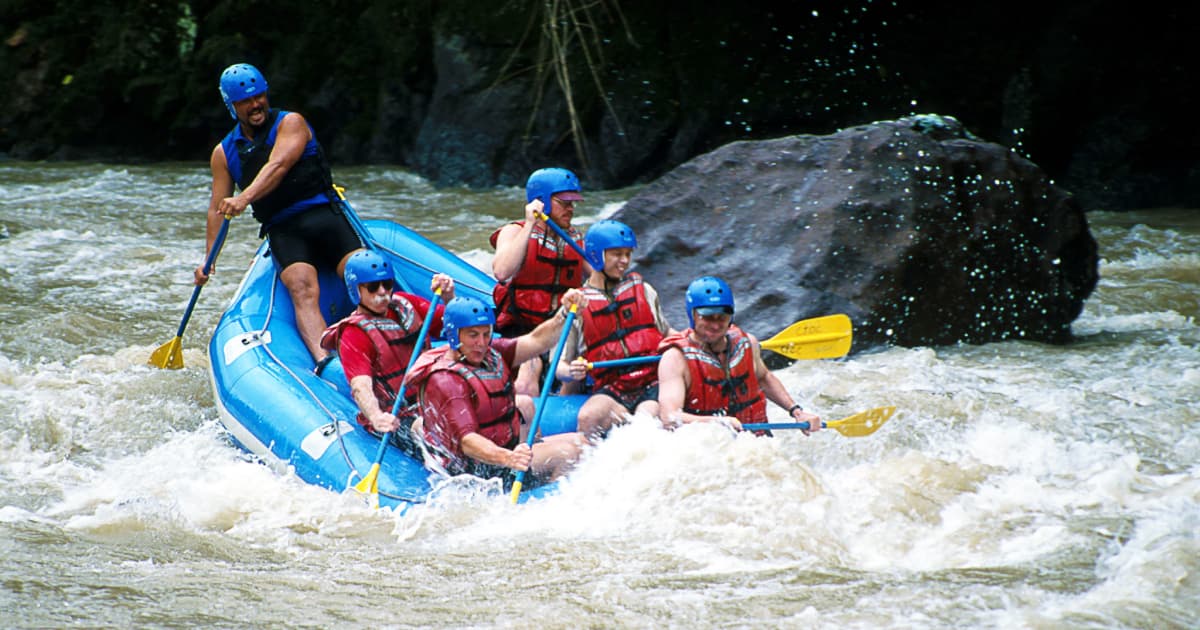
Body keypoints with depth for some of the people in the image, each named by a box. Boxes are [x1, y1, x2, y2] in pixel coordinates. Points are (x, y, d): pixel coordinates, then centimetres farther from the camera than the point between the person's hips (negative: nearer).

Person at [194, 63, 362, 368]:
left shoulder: (290, 124, 6)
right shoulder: (224, 153, 18)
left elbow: (278, 166, -12)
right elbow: (217, 208, 17)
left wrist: (245, 198, -29)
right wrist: (209, 258, 3)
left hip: (323, 214, 0)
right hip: (282, 230, 0)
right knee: (302, 287, -28)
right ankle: (323, 359, -48)